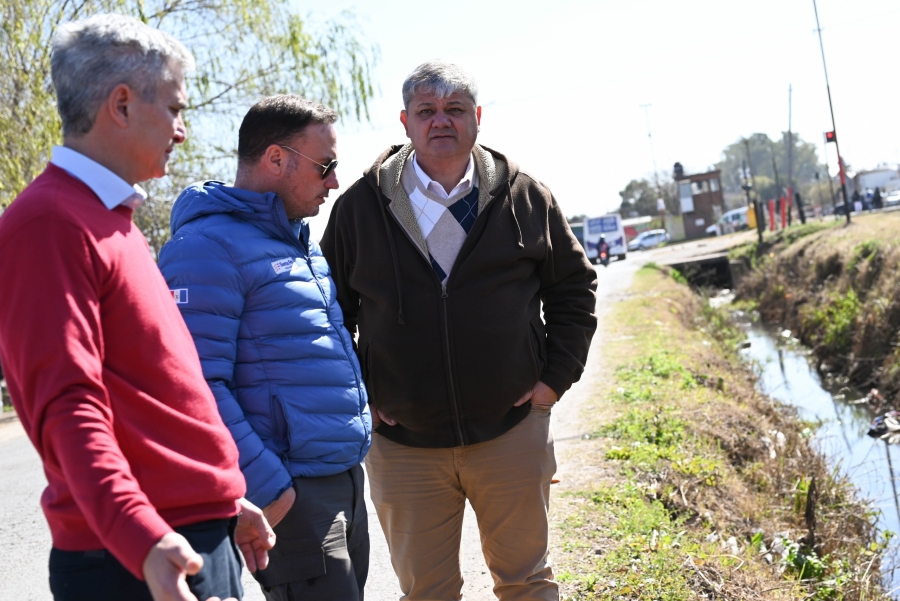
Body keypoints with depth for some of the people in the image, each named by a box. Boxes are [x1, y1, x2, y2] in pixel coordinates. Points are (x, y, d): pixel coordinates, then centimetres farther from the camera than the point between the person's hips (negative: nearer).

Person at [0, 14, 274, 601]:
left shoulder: (112, 220, 16)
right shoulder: (50, 224, -14)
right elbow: (65, 407, -23)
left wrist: (226, 501, 24)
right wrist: (141, 537, -34)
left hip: (199, 539, 9)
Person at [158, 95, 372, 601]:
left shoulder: (301, 240, 16)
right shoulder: (210, 246, -14)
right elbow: (196, 386, -21)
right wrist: (266, 488, -21)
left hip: (346, 481, 9)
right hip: (288, 491, -9)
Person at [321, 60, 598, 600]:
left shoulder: (525, 197, 1)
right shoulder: (361, 207, 0)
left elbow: (575, 286, 10)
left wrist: (557, 375, 2)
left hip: (512, 430, 0)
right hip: (402, 442, 0)